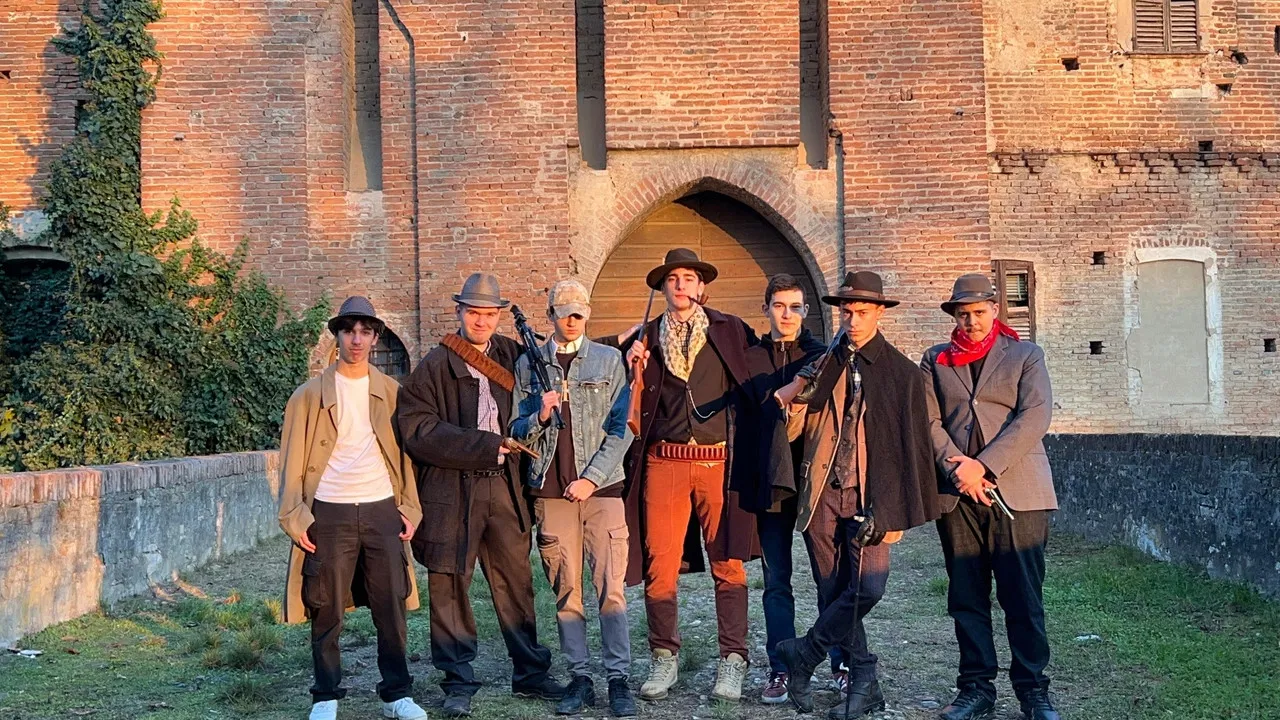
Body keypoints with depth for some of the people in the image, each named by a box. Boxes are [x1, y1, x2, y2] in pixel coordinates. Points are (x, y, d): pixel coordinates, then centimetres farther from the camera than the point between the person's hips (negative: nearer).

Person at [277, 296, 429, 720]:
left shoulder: (391, 392, 9)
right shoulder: (311, 395, 2)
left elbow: (405, 453, 11)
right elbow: (293, 460, 1)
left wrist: (410, 507, 4)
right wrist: (295, 517, -5)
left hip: (382, 510, 2)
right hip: (330, 514, -2)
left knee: (392, 609, 5)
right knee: (327, 612, 4)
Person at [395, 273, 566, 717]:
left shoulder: (511, 355, 10)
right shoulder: (435, 365, -3)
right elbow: (418, 431, -11)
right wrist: (487, 446, -11)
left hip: (503, 484, 4)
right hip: (451, 489, -4)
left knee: (516, 581, 11)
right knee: (450, 585, 3)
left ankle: (530, 673, 23)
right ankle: (459, 684, 14)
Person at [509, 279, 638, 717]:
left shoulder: (609, 360, 8)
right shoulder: (528, 364, 11)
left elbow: (620, 429, 2)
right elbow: (517, 432, 12)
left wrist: (592, 478, -6)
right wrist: (540, 416, -9)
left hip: (601, 488, -1)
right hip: (550, 492, 2)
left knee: (611, 589, -6)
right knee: (566, 592, 4)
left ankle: (619, 680, -1)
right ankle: (579, 679, 11)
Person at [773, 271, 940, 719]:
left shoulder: (901, 372, 2)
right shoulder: (821, 366, 9)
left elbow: (911, 447, 1)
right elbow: (800, 431, 15)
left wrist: (893, 511, -3)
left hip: (870, 497, -2)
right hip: (822, 494, 3)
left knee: (868, 587, -15)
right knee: (833, 592, 4)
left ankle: (803, 655, 6)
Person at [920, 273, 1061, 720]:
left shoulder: (1026, 357, 9)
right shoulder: (935, 361, 15)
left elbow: (1034, 417, -4)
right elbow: (930, 421, 5)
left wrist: (984, 465, -13)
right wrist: (958, 468, -12)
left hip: (1017, 492, -2)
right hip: (957, 494, 2)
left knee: (1023, 599, -2)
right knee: (967, 598, 6)